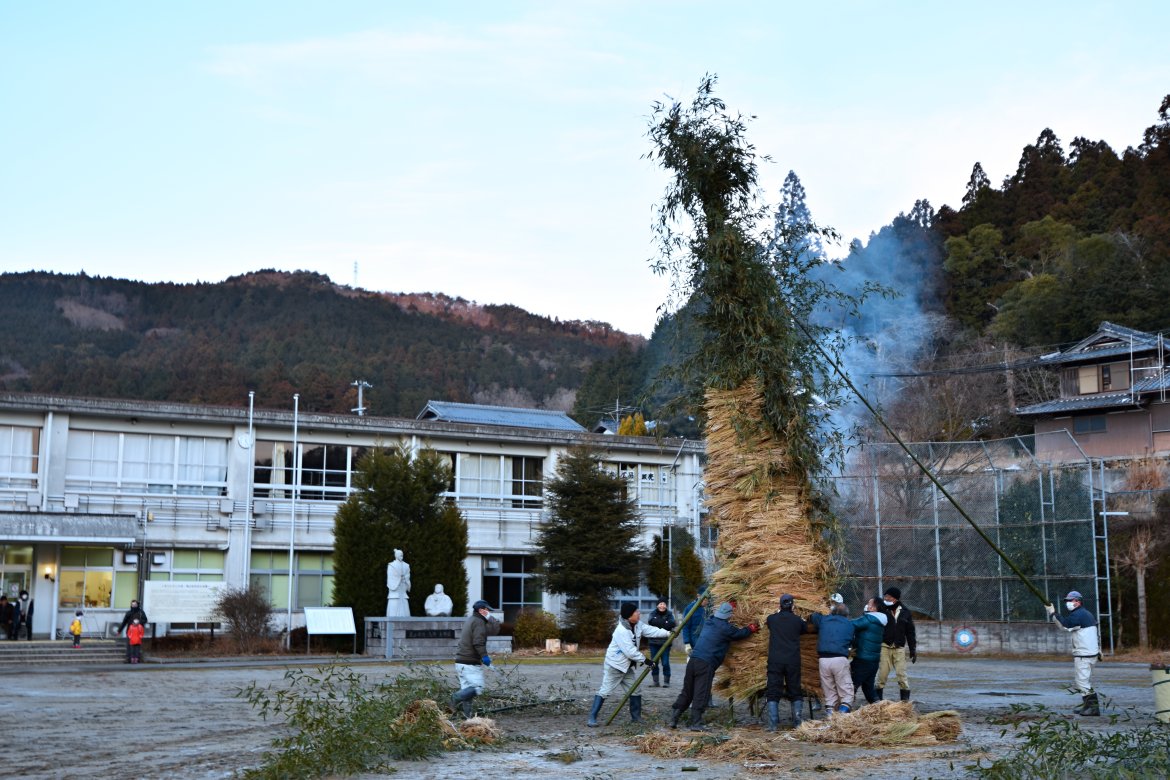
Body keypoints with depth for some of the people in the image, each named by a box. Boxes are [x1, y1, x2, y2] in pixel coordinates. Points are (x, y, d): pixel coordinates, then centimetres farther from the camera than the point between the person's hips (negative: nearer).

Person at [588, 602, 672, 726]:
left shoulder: (638, 625, -1)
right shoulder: (621, 631, -28)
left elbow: (651, 631, -6)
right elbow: (630, 651, -29)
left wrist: (668, 633, -18)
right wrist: (644, 660, -21)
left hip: (627, 667, 9)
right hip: (614, 666, -9)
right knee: (604, 691, -7)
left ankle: (636, 717, 21)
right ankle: (592, 717, -3)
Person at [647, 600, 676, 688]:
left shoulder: (669, 614, 3)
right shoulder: (653, 614, 6)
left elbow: (672, 623, -15)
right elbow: (651, 621, -14)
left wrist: (658, 623, -22)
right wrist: (665, 623, -21)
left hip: (665, 642, -2)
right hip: (654, 642, 2)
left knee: (665, 662, -6)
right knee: (654, 662, 4)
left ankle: (666, 681, 5)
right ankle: (655, 681, 14)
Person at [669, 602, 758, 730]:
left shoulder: (709, 622, 16)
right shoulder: (725, 628, -6)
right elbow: (740, 634, 7)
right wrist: (751, 628, 25)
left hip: (693, 660, 7)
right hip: (706, 664, -7)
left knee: (686, 692, 13)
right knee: (701, 694, -3)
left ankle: (674, 718, 11)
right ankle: (696, 723, -3)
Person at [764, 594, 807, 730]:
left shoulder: (772, 619, 0)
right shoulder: (797, 620, 0)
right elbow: (806, 629, 18)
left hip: (775, 661, -1)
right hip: (793, 661, 1)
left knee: (773, 693, 1)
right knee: (795, 693, 13)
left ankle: (773, 724, -7)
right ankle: (798, 722, 10)